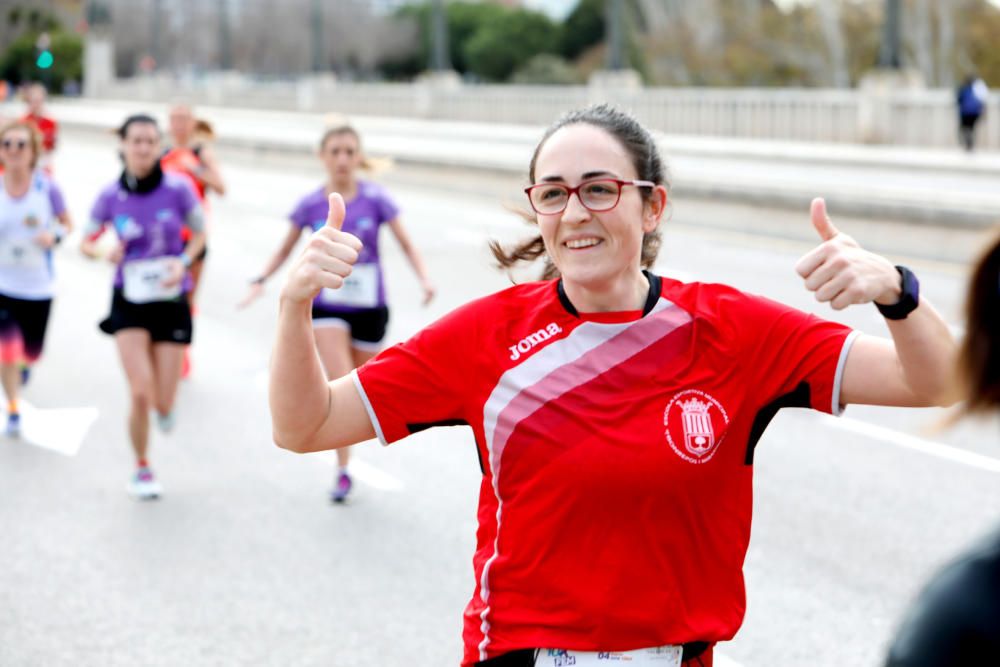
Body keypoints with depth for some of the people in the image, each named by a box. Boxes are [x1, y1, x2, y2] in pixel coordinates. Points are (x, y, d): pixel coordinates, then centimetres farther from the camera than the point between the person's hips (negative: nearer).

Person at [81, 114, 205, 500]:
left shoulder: (177, 189, -9)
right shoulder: (111, 197, -6)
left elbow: (199, 234, 5)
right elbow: (87, 242, 6)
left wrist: (183, 262, -14)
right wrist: (105, 252, -17)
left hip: (170, 301, 0)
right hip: (130, 301, 0)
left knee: (163, 402, 0)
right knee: (140, 393, -12)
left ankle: (163, 407, 41)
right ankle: (141, 469, 13)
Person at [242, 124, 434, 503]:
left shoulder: (375, 199, -8)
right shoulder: (310, 205, -4)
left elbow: (406, 244, -3)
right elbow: (287, 247, 10)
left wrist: (424, 278, -19)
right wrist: (261, 281, -3)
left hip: (369, 308, 1)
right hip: (326, 307, -1)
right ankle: (343, 471, -4)